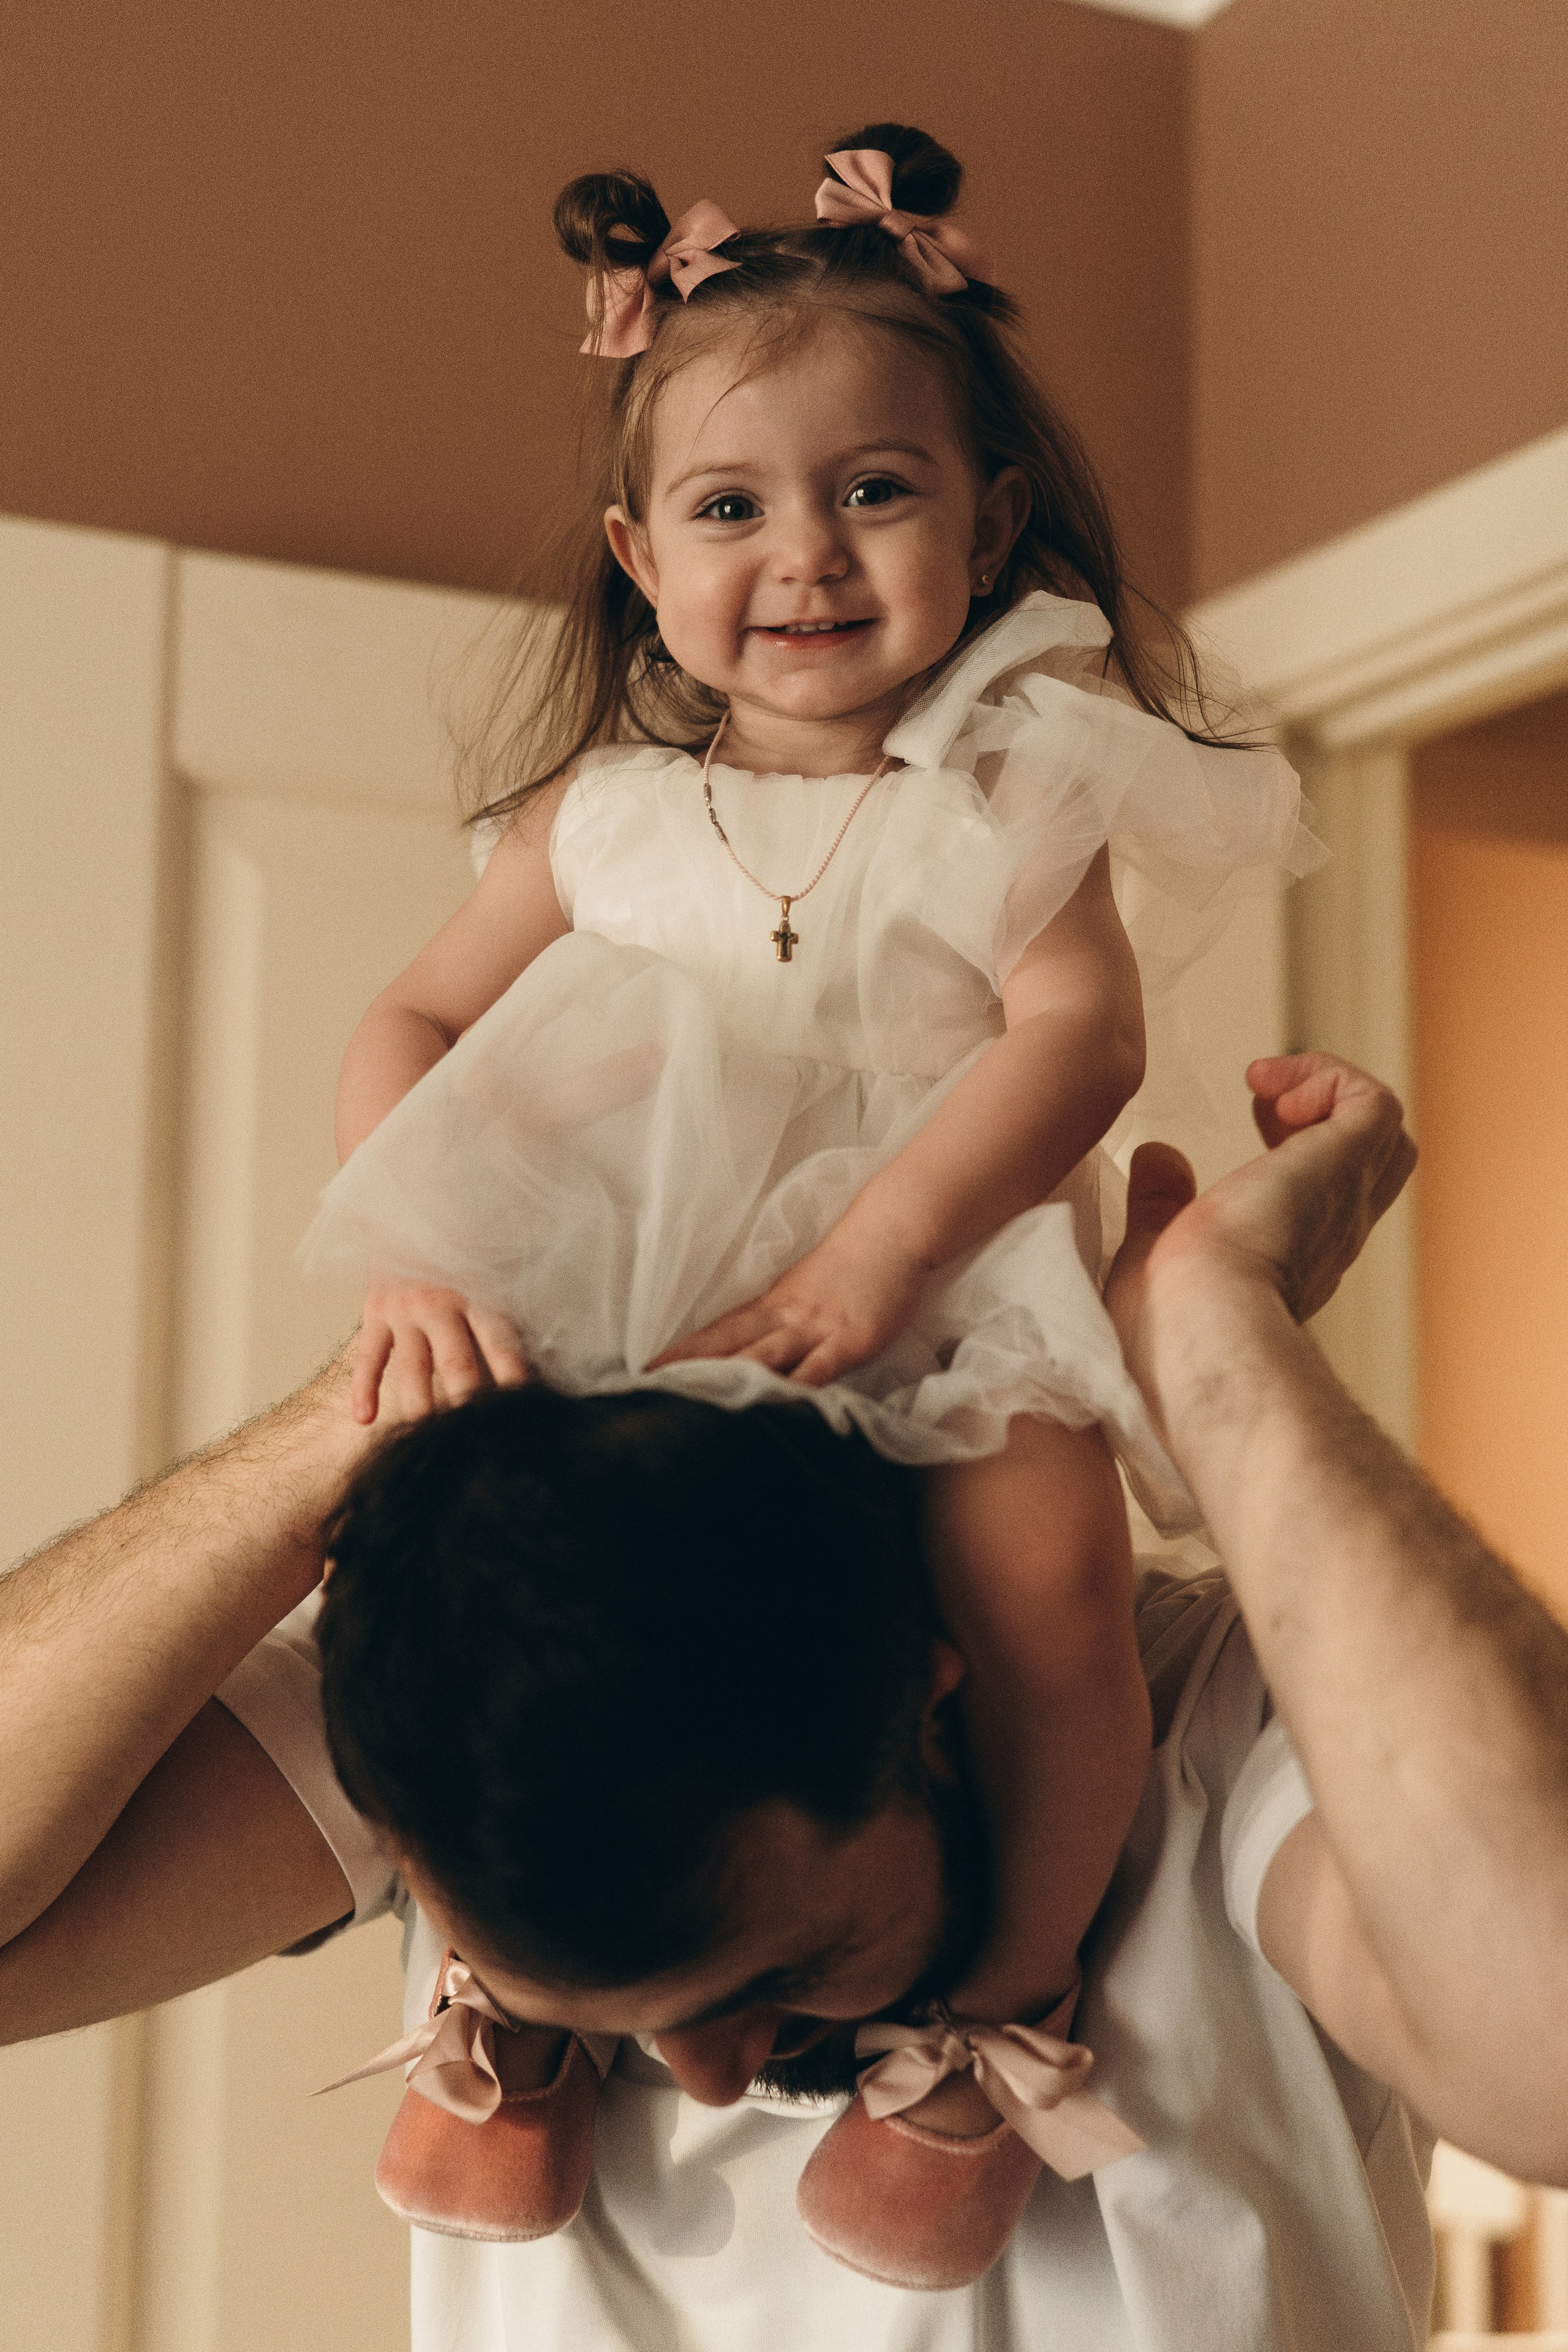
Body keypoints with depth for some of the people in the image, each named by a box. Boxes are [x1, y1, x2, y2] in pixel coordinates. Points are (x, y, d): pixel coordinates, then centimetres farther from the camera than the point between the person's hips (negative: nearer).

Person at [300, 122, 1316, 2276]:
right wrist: (415, 1259, -10)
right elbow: (416, 1021, 10)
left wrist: (869, 1257, -23)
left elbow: (1076, 1031, -11)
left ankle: (1003, 2011, -5)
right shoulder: (602, 810, 9)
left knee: (1040, 1553, -29)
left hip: (947, 1281, -2)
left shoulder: (1006, 782, 3)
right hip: (630, 1296, 3)